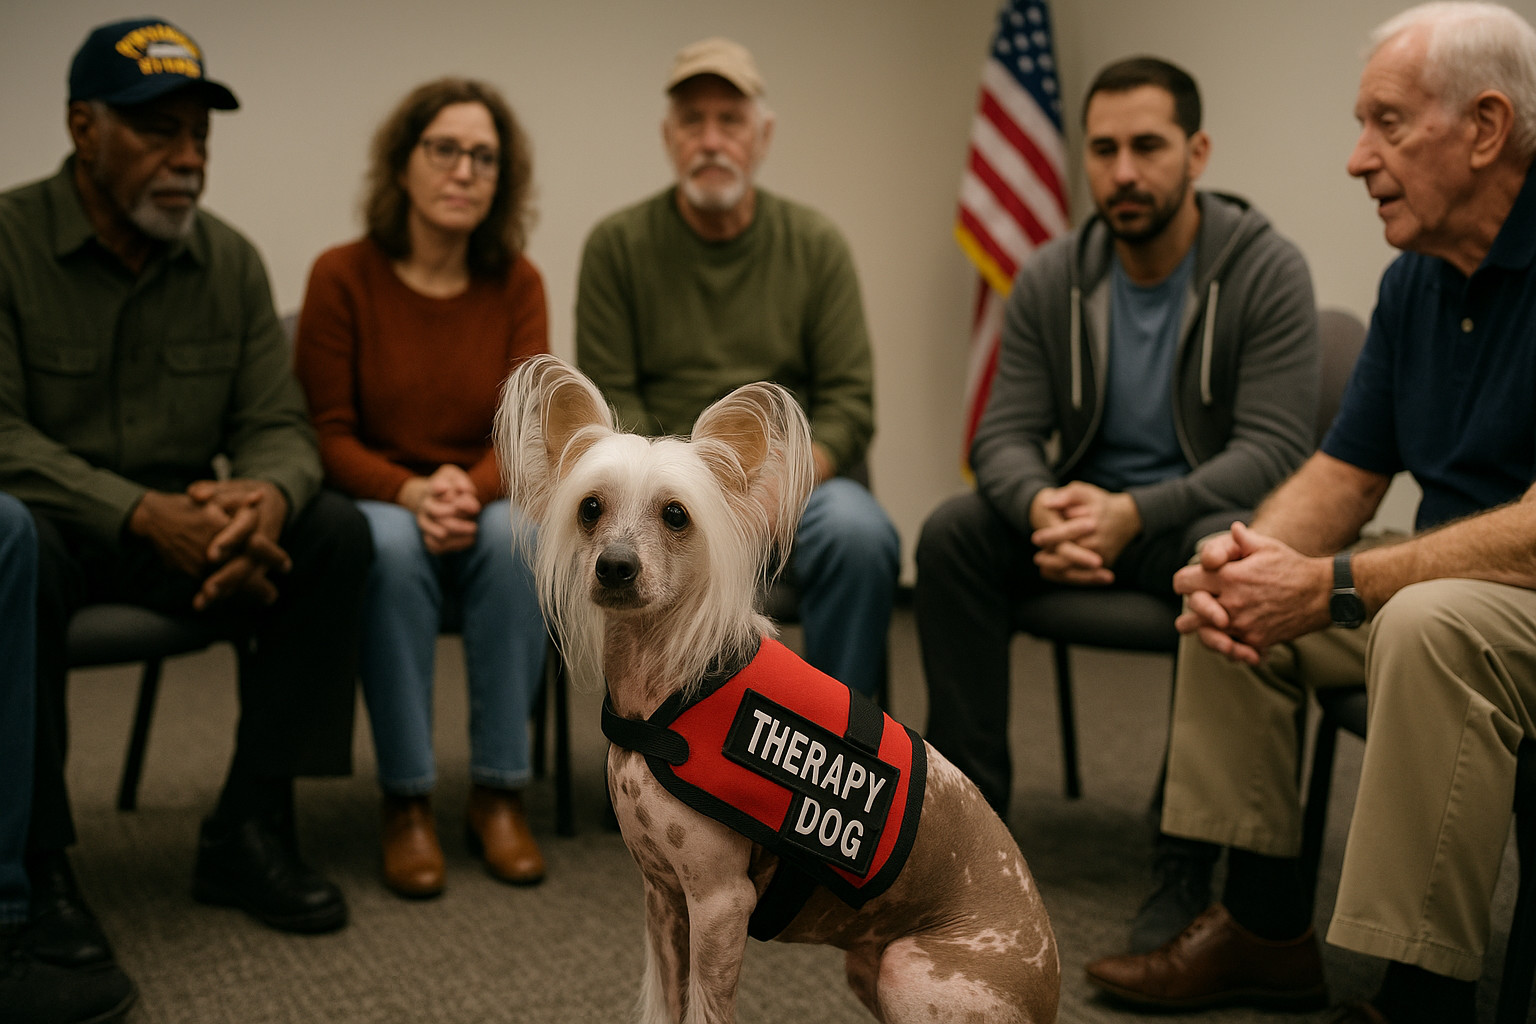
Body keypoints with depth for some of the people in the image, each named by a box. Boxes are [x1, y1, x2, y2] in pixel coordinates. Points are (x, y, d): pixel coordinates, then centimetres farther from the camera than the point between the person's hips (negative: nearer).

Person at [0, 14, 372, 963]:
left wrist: (269, 495, -27)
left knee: (336, 533, -18)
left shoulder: (230, 261, 4)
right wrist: (144, 514, -34)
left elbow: (278, 424, 0)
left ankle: (250, 829, -11)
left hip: (183, 524, 5)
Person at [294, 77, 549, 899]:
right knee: (391, 546, -36)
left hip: (486, 501, 2)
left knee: (519, 537, -32)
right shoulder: (343, 276, -6)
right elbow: (326, 435, -7)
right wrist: (412, 493, -25)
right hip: (375, 502, -2)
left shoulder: (517, 283, 0)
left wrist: (471, 488, -27)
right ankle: (405, 802, -24)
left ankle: (499, 793, -21)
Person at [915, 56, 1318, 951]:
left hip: (1203, 513, -4)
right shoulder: (1053, 281, 0)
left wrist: (1133, 513, -34)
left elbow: (1274, 448, -19)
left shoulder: (1265, 270, -13)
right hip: (1085, 501, 4)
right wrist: (1043, 506, -28)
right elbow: (1006, 434, -3)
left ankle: (1189, 862, -27)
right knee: (952, 533, -20)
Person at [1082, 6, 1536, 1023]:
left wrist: (1333, 585, -27)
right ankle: (1266, 927, 9)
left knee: (1433, 621, -36)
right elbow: (1344, 475, 11)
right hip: (1447, 581, 9)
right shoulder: (1416, 280, 7)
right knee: (1231, 589, 5)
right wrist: (1251, 558, -11)